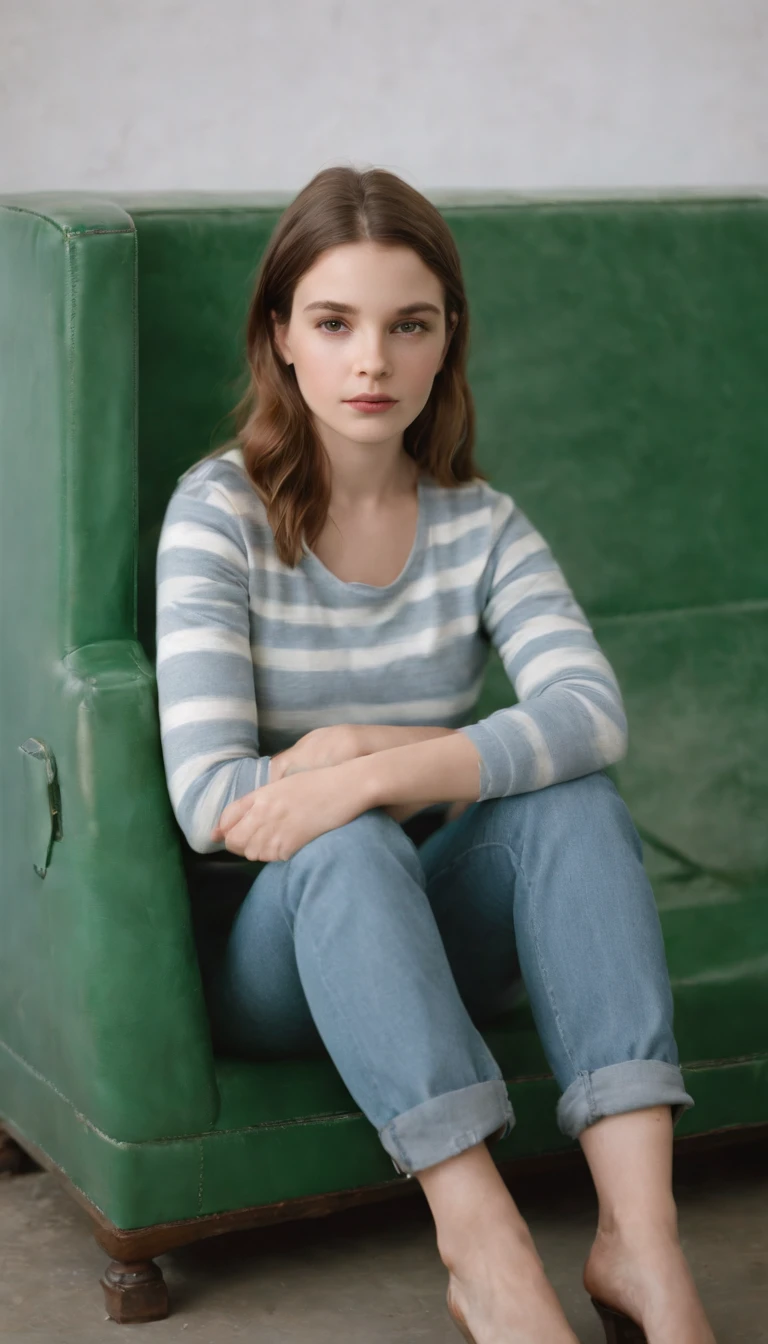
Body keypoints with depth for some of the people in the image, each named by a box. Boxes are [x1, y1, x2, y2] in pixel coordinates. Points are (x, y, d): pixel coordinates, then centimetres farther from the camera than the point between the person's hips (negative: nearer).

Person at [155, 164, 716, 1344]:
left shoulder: (480, 524, 1)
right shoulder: (220, 514, -9)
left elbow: (593, 709, -19)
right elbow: (208, 798, -20)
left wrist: (368, 767, -32)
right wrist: (450, 757, -15)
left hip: (430, 939, 3)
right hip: (265, 956, -3)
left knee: (573, 793, -25)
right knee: (347, 844, -34)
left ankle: (641, 1242, -34)